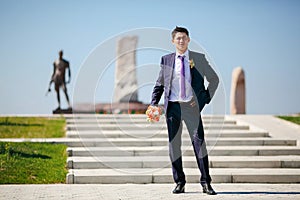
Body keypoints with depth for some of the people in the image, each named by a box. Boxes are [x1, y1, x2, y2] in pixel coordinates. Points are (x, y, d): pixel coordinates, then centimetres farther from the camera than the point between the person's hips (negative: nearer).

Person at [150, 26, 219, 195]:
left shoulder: (199, 59, 6)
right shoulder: (166, 60, 10)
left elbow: (214, 79, 12)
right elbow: (160, 84, 16)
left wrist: (206, 99, 2)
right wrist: (154, 104, 3)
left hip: (192, 106, -2)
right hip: (173, 107, 2)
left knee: (199, 142, -8)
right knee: (174, 144, 3)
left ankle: (206, 183, -3)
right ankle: (179, 182, 13)